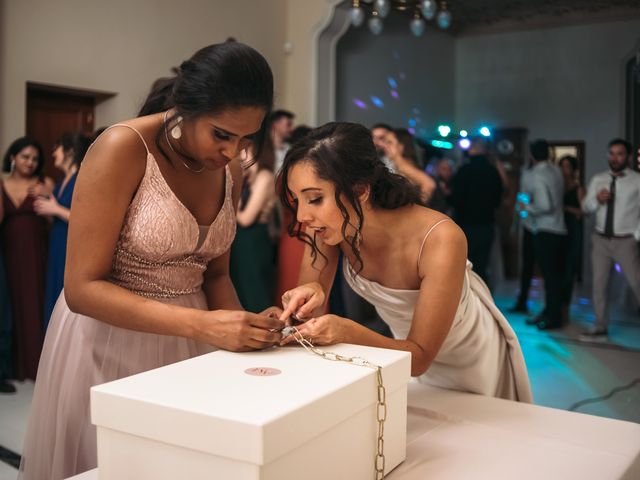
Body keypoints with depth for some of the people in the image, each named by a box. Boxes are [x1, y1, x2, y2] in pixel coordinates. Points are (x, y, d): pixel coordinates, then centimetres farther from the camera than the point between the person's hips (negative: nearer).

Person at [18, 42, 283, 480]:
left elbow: (215, 272, 7)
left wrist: (242, 328, -13)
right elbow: (83, 288, -22)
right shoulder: (123, 149, -20)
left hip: (184, 338, 6)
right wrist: (202, 325, -29)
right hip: (110, 339, -6)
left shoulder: (230, 169, 0)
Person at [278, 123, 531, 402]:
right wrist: (310, 295, -41)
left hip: (470, 361, -3)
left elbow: (420, 358, -31)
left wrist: (347, 332, -48)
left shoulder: (440, 240, -38)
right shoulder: (333, 225, -24)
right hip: (405, 346, 4)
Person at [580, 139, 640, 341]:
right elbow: (586, 208, 5)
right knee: (599, 284, 9)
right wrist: (597, 199, -15)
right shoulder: (598, 179, 7)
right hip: (600, 240, 4)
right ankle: (600, 329, 20)